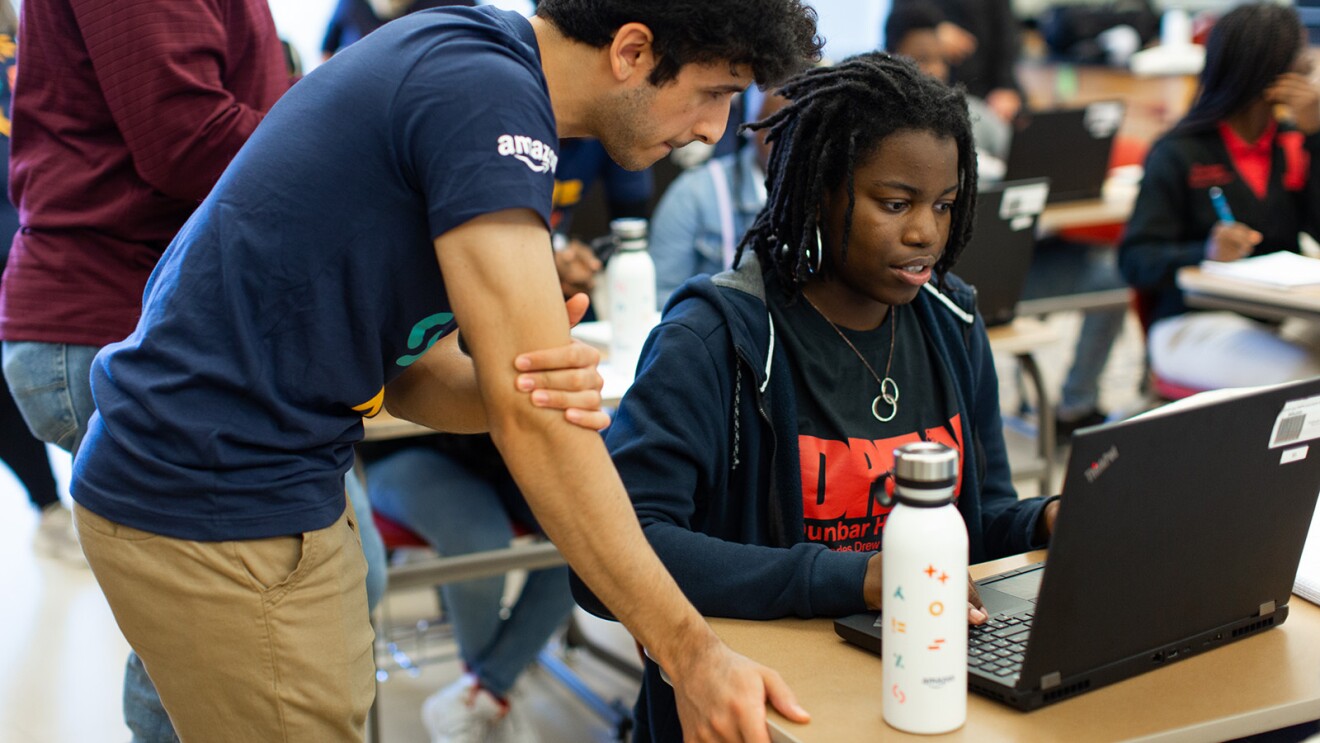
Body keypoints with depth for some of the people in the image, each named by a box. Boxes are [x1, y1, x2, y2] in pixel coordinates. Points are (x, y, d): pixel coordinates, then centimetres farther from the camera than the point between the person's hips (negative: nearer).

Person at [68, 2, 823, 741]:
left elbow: (408, 371, 4)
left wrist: (544, 395, -17)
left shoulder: (463, 63, 9)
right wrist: (692, 651, -23)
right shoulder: (485, 92, -21)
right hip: (220, 511, -9)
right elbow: (528, 416, -25)